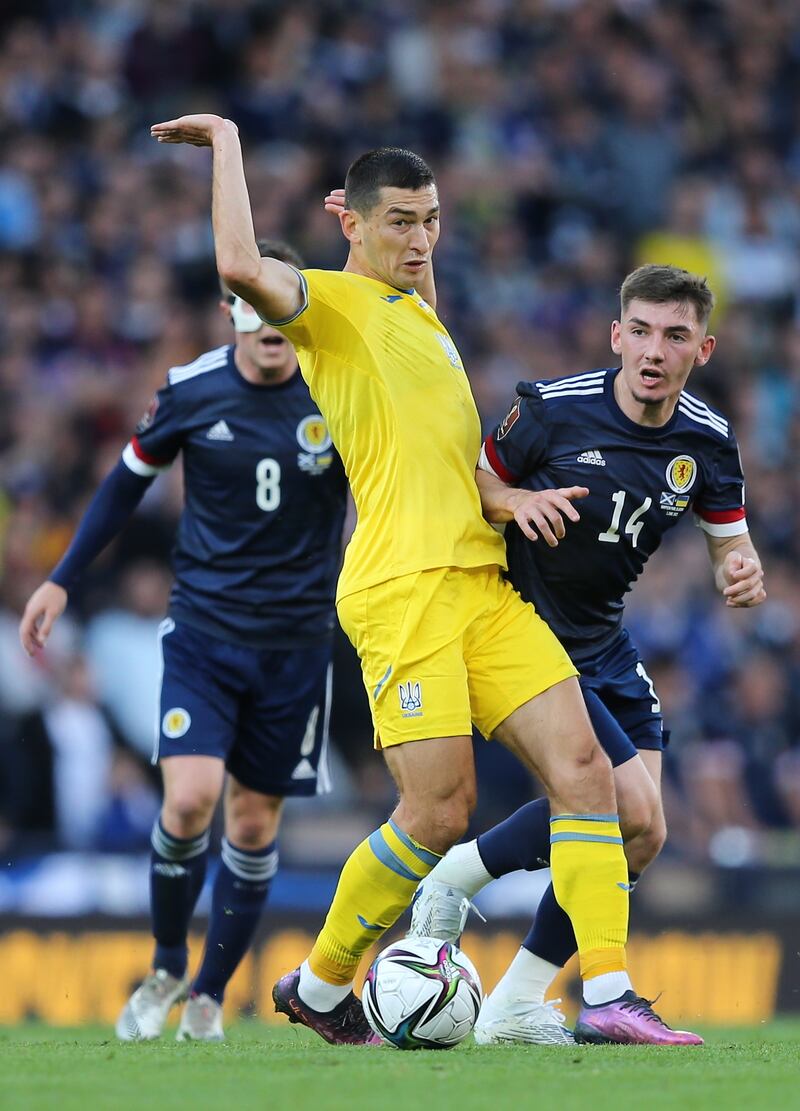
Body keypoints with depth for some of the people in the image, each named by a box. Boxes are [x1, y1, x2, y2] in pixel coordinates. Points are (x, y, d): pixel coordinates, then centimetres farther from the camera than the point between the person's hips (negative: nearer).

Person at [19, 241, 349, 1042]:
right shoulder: (191, 392, -5)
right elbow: (129, 481, 10)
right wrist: (61, 580, 9)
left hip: (297, 638, 1)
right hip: (203, 630, -1)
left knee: (254, 820, 5)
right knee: (189, 797, -16)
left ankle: (210, 995, 22)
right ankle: (166, 967, 8)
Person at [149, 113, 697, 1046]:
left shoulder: (421, 315, 25)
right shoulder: (330, 302, 0)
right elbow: (242, 269, -23)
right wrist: (227, 142, -13)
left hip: (482, 577, 8)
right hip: (401, 586, -8)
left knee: (583, 768, -7)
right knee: (439, 811, -13)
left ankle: (606, 996, -11)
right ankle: (319, 986, 7)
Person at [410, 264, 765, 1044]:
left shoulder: (707, 442, -3)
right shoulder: (555, 408, -18)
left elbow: (730, 543, 6)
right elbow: (472, 483, -5)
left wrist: (742, 575, -18)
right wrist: (511, 500, -28)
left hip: (605, 644, 7)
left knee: (639, 835, 2)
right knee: (634, 816, -19)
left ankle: (517, 1005, 14)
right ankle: (453, 877, -1)